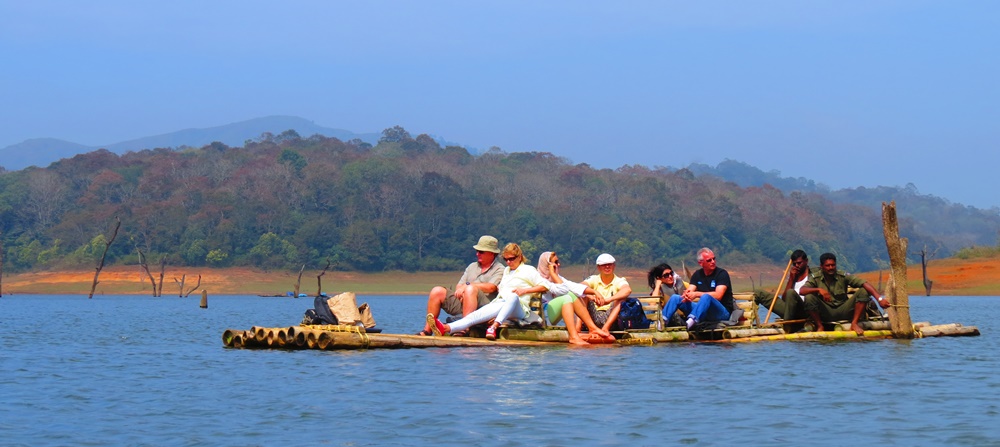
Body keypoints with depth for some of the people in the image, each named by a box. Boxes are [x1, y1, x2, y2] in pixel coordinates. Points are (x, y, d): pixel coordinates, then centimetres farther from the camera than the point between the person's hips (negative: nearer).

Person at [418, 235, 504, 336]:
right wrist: (460, 290, -7)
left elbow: (491, 288, -13)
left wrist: (467, 285, -12)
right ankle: (428, 330, -11)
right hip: (462, 301, 7)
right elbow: (459, 285, 18)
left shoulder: (499, 270, 5)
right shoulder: (472, 266, 26)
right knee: (437, 291, -7)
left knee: (471, 289, -37)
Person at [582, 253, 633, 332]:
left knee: (621, 298, -23)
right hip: (594, 317, 2)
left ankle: (605, 328, -42)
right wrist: (592, 297, -35)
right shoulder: (593, 279, 9)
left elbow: (628, 290, -22)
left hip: (610, 318, -2)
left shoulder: (619, 281, 3)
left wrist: (609, 300, -38)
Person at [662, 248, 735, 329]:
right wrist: (687, 295, -26)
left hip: (722, 313, -6)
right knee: (675, 298, -5)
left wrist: (697, 294, -27)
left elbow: (718, 296, -19)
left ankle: (690, 323, -59)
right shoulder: (697, 274, 10)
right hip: (704, 312, 6)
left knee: (706, 297, -37)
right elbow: (689, 292, 0)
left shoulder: (722, 273, -6)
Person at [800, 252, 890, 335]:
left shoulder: (843, 276, -5)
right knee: (809, 297, -29)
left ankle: (854, 323, -11)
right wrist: (818, 289, -39)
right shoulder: (815, 278, -5)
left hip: (843, 311, 1)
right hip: (826, 313, -1)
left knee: (863, 292, -16)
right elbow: (802, 290, -21)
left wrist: (879, 298, -30)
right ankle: (819, 326, -9)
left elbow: (865, 284, -15)